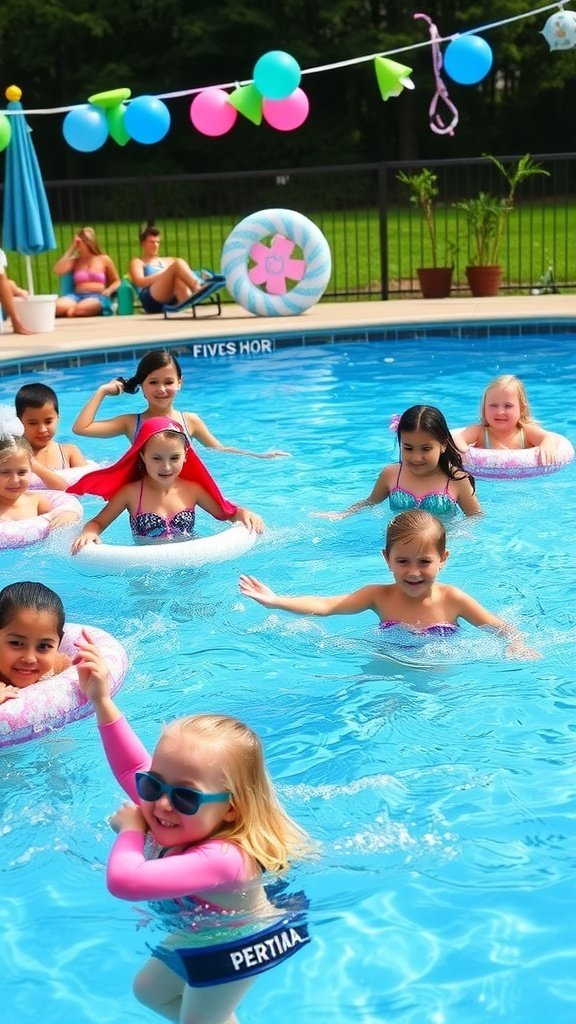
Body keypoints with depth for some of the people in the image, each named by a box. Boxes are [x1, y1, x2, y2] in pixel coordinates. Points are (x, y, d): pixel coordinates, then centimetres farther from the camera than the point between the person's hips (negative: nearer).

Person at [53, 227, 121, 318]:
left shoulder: (104, 259, 14)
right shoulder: (75, 261, 20)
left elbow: (117, 282, 18)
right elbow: (58, 271, 3)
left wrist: (109, 290, -7)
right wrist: (71, 249, 7)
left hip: (98, 297, -2)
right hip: (77, 296, 2)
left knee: (80, 309, -40)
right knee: (56, 306, -34)